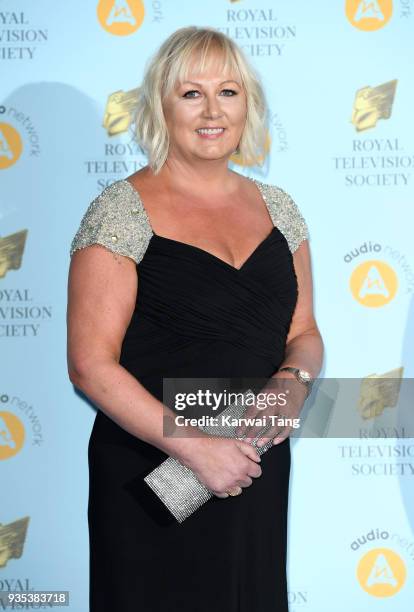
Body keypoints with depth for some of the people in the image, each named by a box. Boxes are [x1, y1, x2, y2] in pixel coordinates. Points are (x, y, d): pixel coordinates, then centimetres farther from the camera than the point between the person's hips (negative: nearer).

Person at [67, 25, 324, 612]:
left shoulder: (277, 208, 7)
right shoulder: (122, 211, -10)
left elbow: (303, 331, 14)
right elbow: (90, 364, -14)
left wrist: (295, 378, -9)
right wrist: (194, 445, -20)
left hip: (258, 474, 5)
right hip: (153, 477, -5)